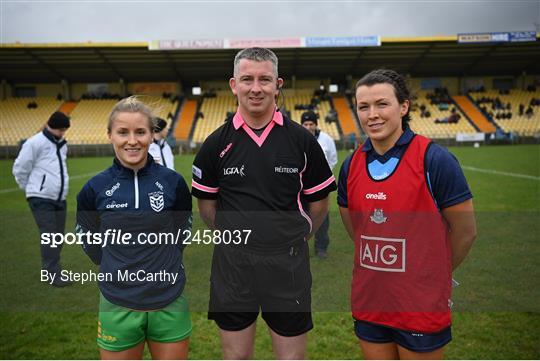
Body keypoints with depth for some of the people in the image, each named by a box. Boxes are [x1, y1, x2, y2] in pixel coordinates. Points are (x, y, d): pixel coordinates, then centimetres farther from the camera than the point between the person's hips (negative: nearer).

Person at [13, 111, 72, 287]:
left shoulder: (62, 145, 12)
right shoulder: (35, 143, -12)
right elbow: (19, 169, -8)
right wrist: (31, 189, 3)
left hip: (59, 199, 7)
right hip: (41, 200, -7)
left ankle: (49, 269, 24)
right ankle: (53, 275, -2)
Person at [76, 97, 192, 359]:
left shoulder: (172, 182, -6)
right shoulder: (95, 188, -6)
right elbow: (91, 243, 8)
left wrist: (162, 268, 6)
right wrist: (118, 271, 4)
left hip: (170, 305, 1)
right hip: (118, 308, 0)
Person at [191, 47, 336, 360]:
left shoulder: (301, 140, -3)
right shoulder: (217, 143, -1)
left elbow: (319, 200, 6)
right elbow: (206, 203, 9)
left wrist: (295, 237, 4)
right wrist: (233, 238, 5)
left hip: (288, 264, 0)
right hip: (233, 264, 1)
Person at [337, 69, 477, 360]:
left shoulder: (434, 159, -14)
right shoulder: (351, 165, 0)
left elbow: (465, 231, -6)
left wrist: (431, 274, 5)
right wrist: (379, 269, 11)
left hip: (421, 308, -4)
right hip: (367, 303, 4)